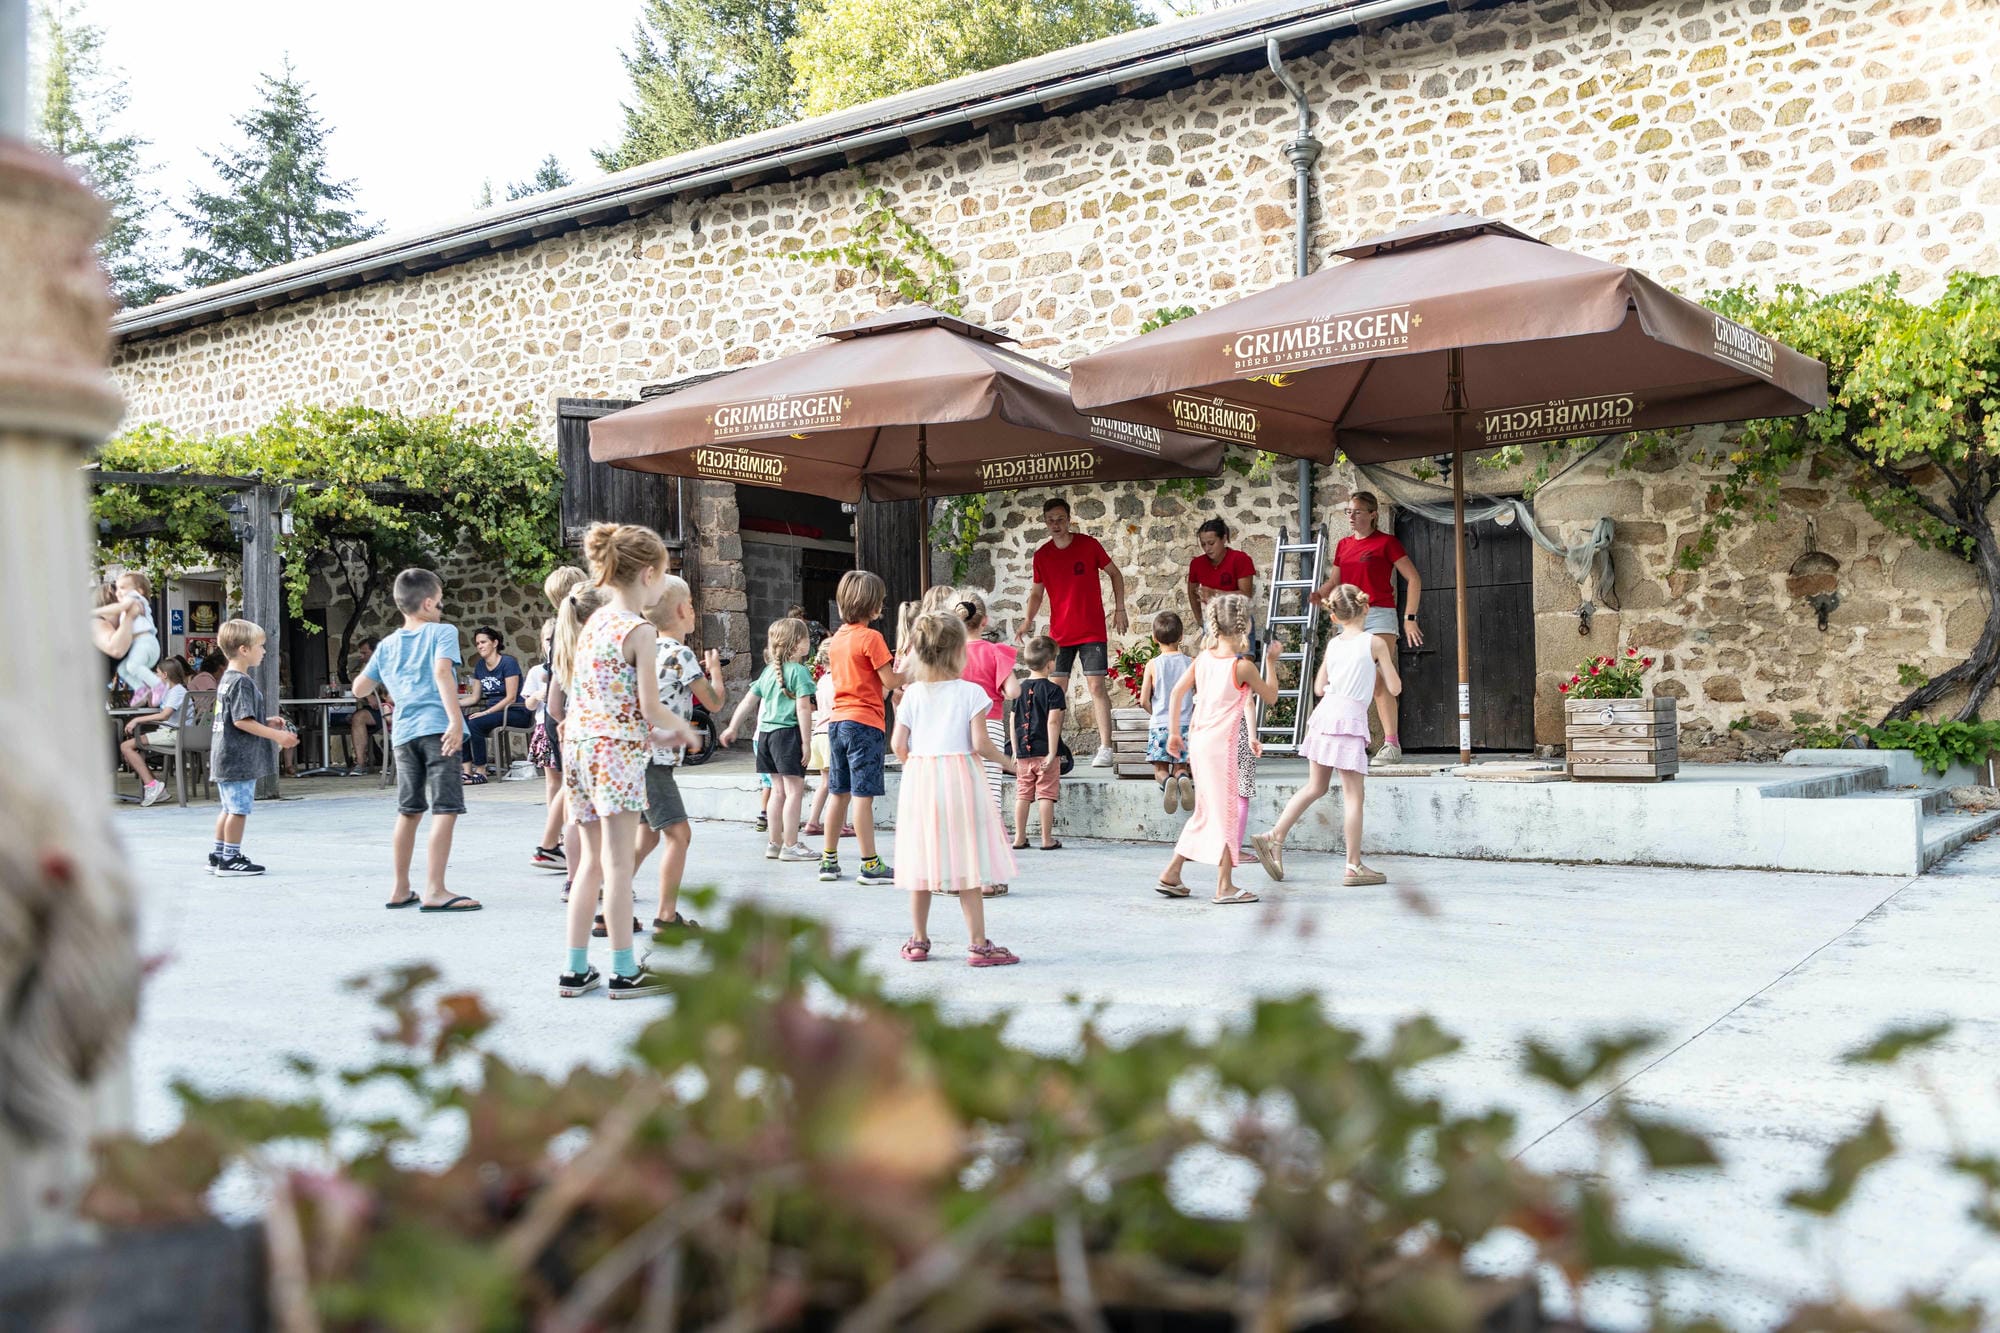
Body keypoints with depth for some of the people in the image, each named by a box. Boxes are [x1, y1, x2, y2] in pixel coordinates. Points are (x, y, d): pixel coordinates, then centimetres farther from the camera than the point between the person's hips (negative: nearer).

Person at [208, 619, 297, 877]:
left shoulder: (227, 679, 15)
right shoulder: (242, 683, -17)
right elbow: (242, 721, -22)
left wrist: (266, 723, 16)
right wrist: (277, 735, -19)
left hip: (226, 758, 10)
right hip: (239, 758, -10)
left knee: (230, 808, 16)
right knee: (239, 808, -3)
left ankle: (218, 856, 22)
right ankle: (231, 858, 2)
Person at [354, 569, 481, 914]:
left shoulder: (387, 645, 17)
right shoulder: (442, 632, 0)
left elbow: (359, 689, 18)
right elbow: (442, 671, -17)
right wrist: (456, 720, -23)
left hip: (404, 732, 7)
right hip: (436, 727, -6)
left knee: (409, 812, 17)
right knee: (445, 810, -7)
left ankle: (401, 890, 23)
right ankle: (434, 891, -13)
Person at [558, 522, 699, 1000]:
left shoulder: (592, 624, 13)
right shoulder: (640, 632, -10)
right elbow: (651, 708, -12)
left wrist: (654, 734, 18)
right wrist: (682, 729, 7)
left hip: (580, 745, 8)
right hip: (617, 750, -8)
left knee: (592, 862, 14)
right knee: (618, 865, -2)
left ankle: (576, 970, 17)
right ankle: (624, 972, 4)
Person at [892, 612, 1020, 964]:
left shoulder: (912, 694, 3)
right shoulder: (971, 692, -7)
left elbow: (899, 745, 1)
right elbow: (980, 744, -13)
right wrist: (1008, 762, 3)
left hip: (919, 776, 4)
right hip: (960, 778, -4)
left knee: (921, 862, 11)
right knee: (967, 866, -1)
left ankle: (918, 941, 18)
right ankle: (979, 944, 1)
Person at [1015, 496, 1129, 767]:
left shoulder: (1089, 545, -3)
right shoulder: (1041, 555, 3)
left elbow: (1115, 573, 8)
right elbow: (1037, 592, 13)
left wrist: (1119, 608, 0)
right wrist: (1028, 619, -3)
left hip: (1092, 630, -3)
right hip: (1059, 633, 3)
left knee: (1097, 686, -7)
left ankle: (1105, 749, -5)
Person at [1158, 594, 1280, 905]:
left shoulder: (1204, 657, 4)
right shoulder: (1244, 666, -12)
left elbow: (1177, 692, 6)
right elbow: (1271, 698, 1)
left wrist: (1174, 733, 13)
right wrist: (1271, 664, 14)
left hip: (1198, 740, 7)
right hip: (1222, 743, -7)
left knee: (1205, 811, 18)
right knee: (1227, 812, 2)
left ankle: (1171, 873, 19)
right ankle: (1225, 886, 6)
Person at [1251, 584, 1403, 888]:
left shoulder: (1333, 644, 11)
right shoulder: (1375, 643, -2)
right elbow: (1395, 688, 1)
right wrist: (1385, 666, 19)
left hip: (1325, 713, 6)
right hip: (1350, 718, -6)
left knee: (1315, 787, 16)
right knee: (1353, 795, 0)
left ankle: (1274, 837, 12)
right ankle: (1354, 866, 3)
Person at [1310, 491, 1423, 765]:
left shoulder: (1386, 542, -2)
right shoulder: (1344, 545, 15)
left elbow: (1413, 579, -4)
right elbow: (1334, 582, 20)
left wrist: (1410, 618, -10)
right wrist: (1319, 594, -3)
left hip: (1379, 614, -6)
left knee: (1378, 680, -13)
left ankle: (1392, 744, -9)